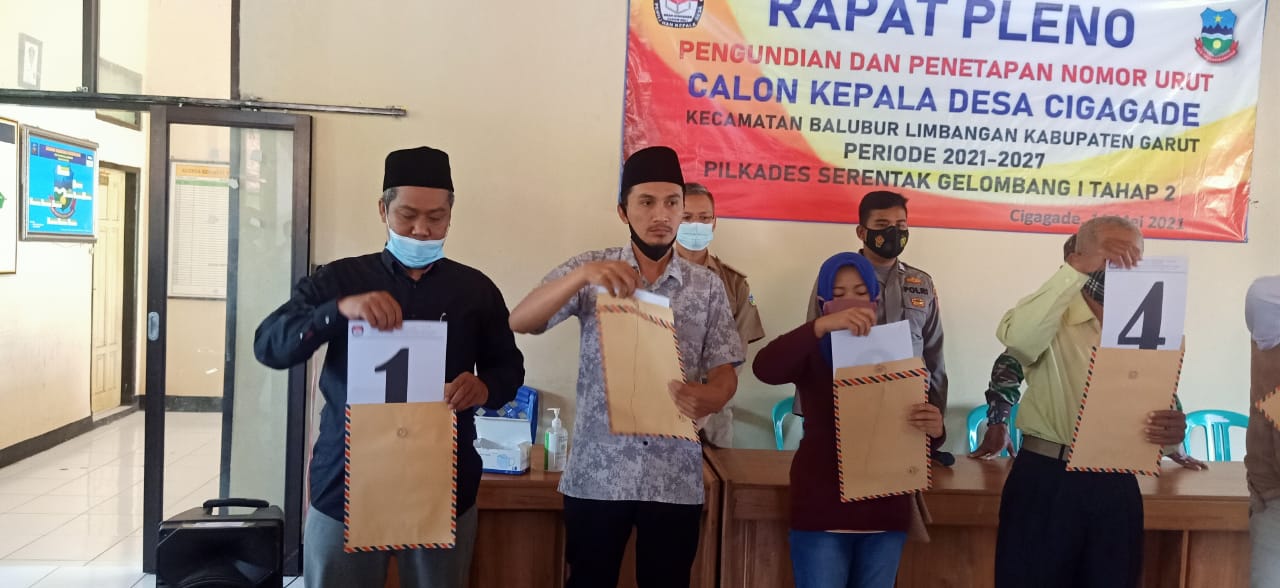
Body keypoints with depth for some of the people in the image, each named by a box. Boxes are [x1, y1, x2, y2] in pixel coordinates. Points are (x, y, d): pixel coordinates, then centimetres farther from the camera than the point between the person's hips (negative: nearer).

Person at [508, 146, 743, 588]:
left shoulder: (707, 286, 3)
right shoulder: (591, 271, -1)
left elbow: (725, 370, 0)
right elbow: (520, 322, -11)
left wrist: (710, 396, -24)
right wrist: (581, 275, -28)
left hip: (675, 479, 1)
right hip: (596, 473, -1)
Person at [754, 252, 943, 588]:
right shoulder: (813, 352, -1)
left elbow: (924, 420, 4)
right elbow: (764, 369, -23)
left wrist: (934, 428, -20)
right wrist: (822, 325, -35)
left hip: (886, 510, 3)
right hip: (822, 508, -3)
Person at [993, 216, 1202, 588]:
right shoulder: (1051, 318, -6)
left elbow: (1163, 408, 2)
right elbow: (1016, 337, -30)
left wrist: (1172, 431, -22)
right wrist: (1077, 271, -32)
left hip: (1116, 486, 4)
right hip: (1046, 480, -3)